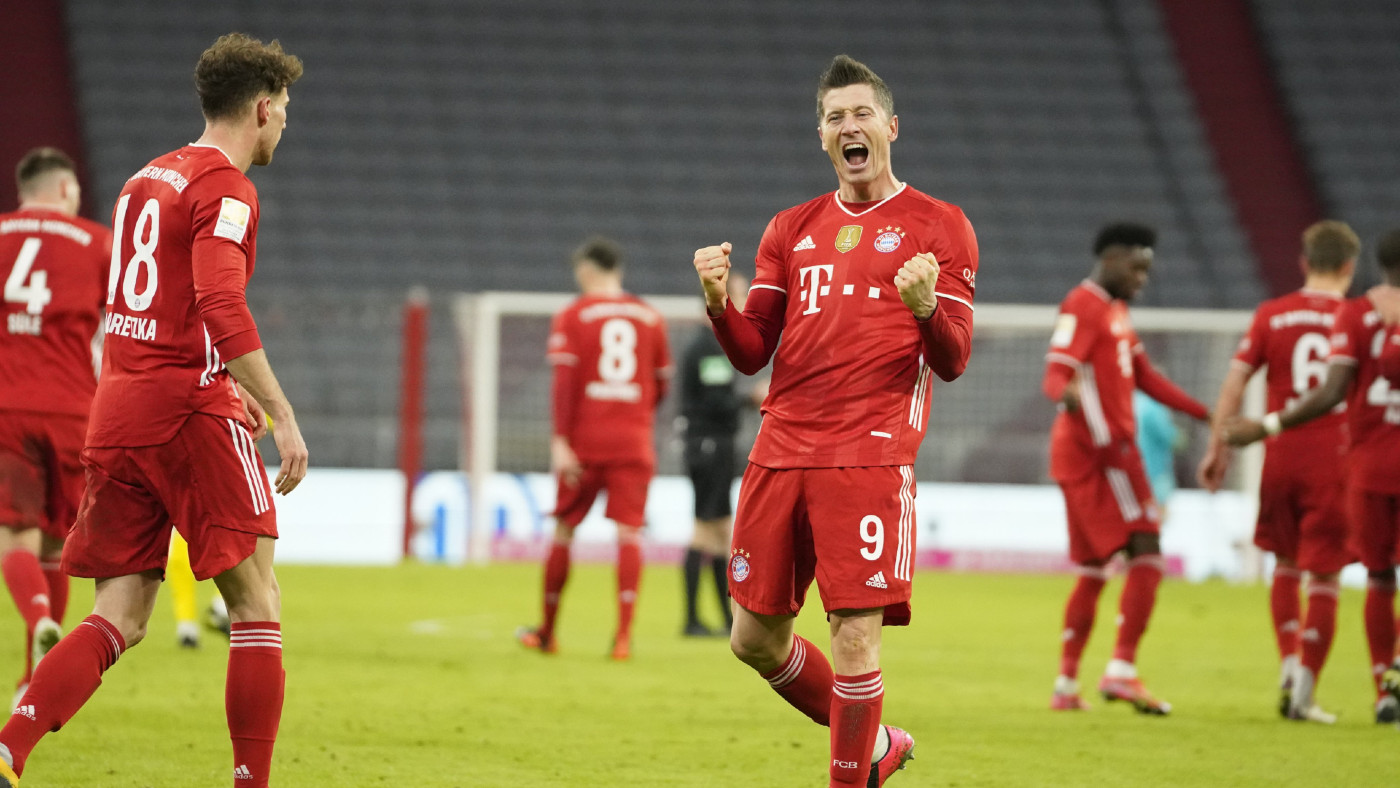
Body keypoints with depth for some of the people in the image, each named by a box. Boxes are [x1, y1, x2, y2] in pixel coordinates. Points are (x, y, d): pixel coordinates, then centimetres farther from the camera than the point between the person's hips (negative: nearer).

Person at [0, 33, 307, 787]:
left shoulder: (145, 180, 19)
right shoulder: (225, 189, -7)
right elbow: (222, 308, -21)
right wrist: (282, 416, -20)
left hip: (116, 414, 7)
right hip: (193, 414, -7)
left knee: (119, 617, 4)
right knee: (256, 605, 2)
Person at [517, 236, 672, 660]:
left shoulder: (572, 317, 0)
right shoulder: (649, 316, 9)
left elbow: (564, 382, -9)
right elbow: (661, 385, 13)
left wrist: (560, 441, -13)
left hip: (585, 438, -2)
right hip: (635, 442, 2)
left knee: (564, 530, 10)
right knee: (629, 533, -3)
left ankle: (546, 632, 19)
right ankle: (624, 633, -16)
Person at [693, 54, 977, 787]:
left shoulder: (937, 226, 4)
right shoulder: (791, 230, 17)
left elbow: (952, 362, -1)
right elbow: (751, 354, 13)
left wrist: (926, 308, -22)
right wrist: (719, 300, -7)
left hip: (871, 454, -5)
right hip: (783, 448, 5)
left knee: (855, 633, -13)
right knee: (754, 637, 8)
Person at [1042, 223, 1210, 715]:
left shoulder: (1114, 311, 23)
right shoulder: (1082, 307, -9)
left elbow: (1146, 378, 30)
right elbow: (1056, 375, -20)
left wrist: (1209, 415, 29)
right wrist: (1069, 392, -44)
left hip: (1107, 450, 10)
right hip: (1098, 448, -10)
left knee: (1092, 571, 11)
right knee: (1147, 554, -13)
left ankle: (1067, 685, 13)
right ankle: (1122, 670, -18)